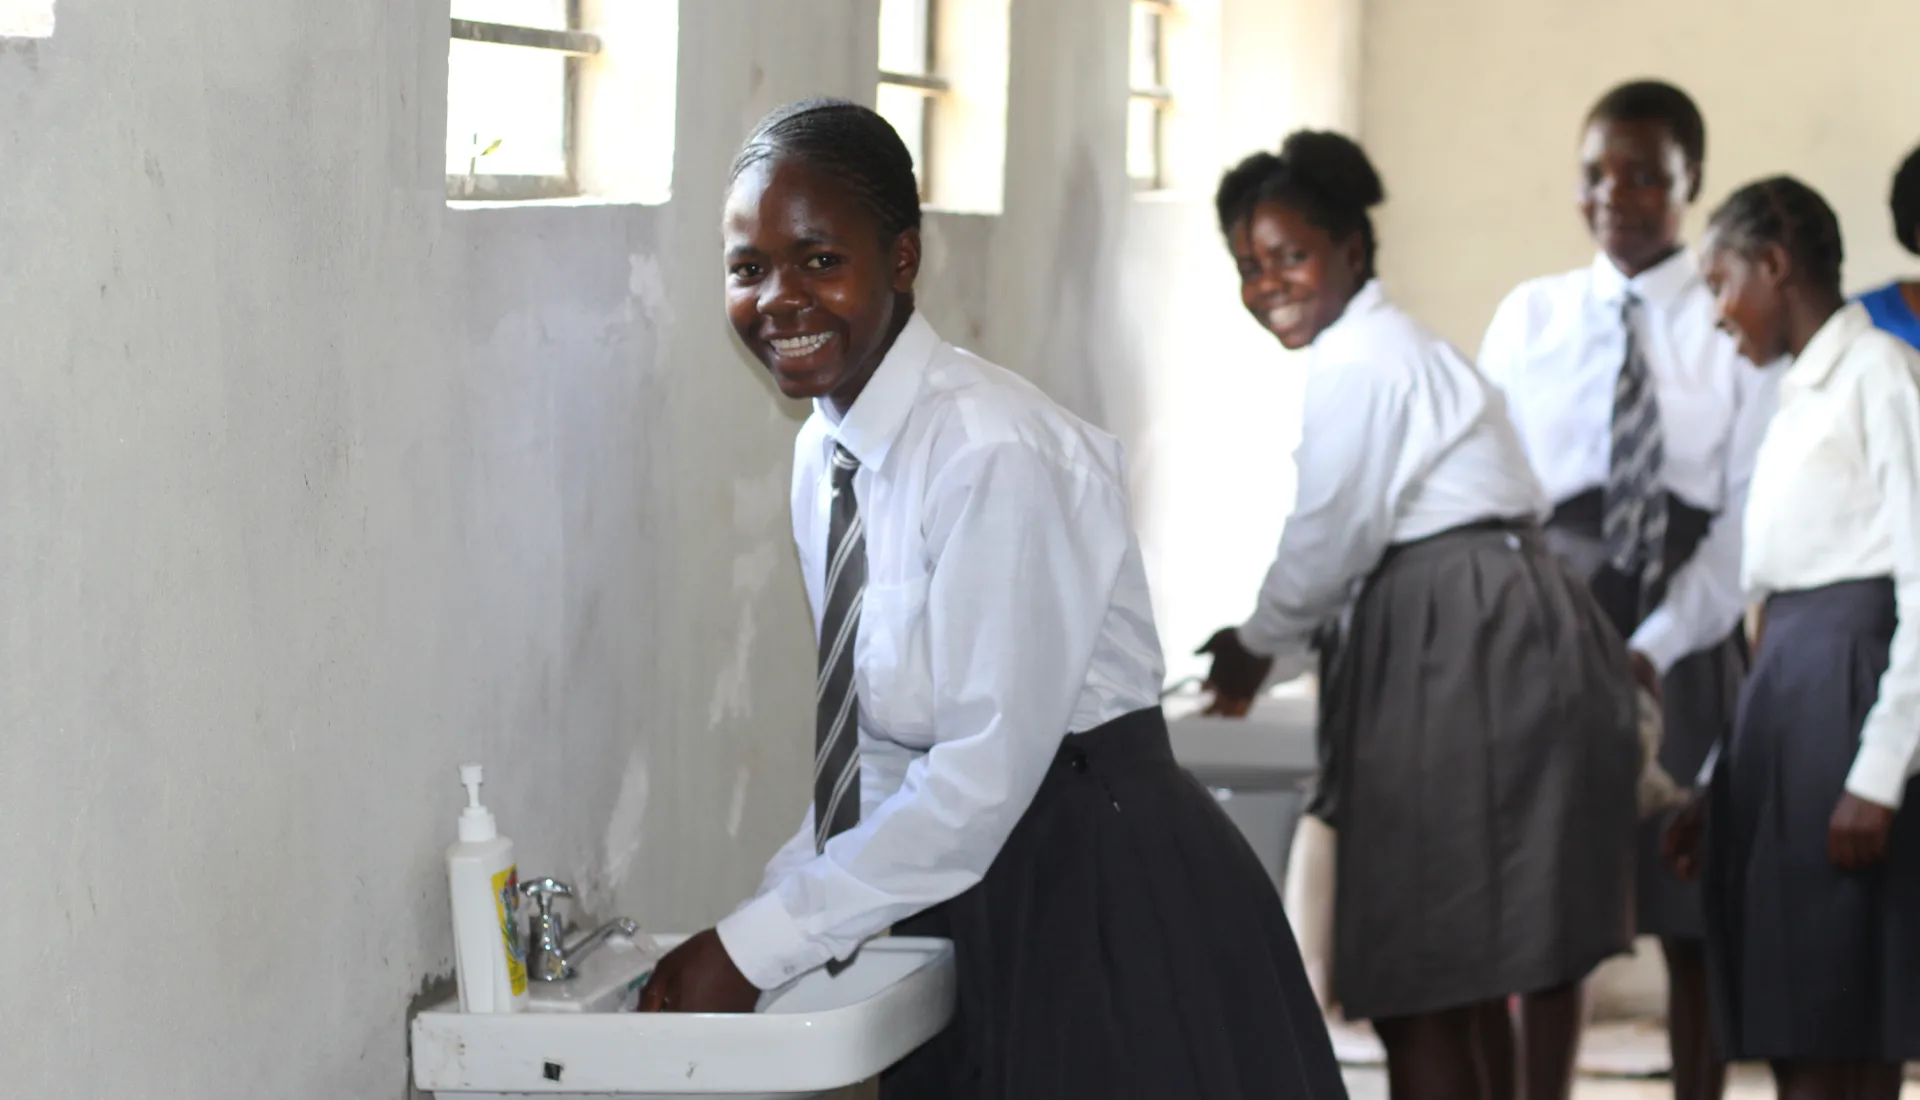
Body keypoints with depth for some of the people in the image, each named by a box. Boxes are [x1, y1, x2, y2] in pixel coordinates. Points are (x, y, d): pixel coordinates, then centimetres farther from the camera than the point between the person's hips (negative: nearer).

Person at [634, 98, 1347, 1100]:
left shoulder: (995, 453, -20)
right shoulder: (821, 455, 5)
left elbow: (990, 773, -23)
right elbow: (878, 750, 9)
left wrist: (756, 947, -19)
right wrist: (748, 931, -1)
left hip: (1113, 908, -7)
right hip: (972, 904, 7)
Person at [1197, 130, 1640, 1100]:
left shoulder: (1357, 364, -11)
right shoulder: (1395, 349, 21)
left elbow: (1332, 539, -8)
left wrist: (1257, 646, 9)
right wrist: (1271, 654, 24)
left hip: (1466, 647, -11)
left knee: (1418, 992, -8)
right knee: (1464, 989, 15)